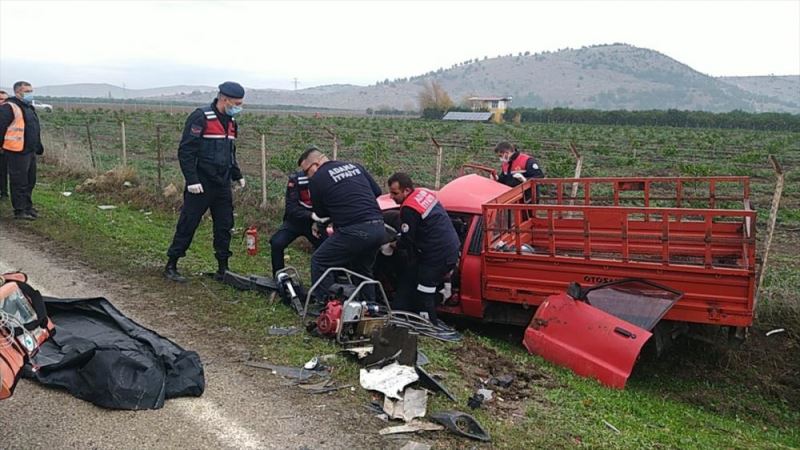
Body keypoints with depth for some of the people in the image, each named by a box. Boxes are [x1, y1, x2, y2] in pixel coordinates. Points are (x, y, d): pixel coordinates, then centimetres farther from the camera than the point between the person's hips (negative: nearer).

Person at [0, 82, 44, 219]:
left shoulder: (29, 107, 18)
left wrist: (38, 146, 24)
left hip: (30, 151, 9)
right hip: (17, 152, -9)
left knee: (30, 181, 15)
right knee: (19, 182, -3)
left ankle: (27, 206, 27)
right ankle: (20, 211, 4)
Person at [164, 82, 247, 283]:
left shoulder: (230, 121, 12)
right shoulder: (201, 117, -13)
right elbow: (185, 151, -16)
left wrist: (237, 175, 16)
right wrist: (192, 180, -20)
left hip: (222, 185, 7)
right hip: (201, 185, -7)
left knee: (224, 226, 8)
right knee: (187, 226, 0)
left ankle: (223, 268, 18)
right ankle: (171, 266, 12)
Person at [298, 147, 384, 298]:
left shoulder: (317, 179, -1)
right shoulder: (356, 166, 16)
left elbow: (321, 213, 9)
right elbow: (377, 191, 19)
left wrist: (318, 223, 29)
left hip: (354, 231, -7)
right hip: (378, 228, 7)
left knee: (319, 262, 9)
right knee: (363, 270, 25)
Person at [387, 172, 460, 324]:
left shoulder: (409, 209, -20)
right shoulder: (424, 193, 8)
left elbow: (407, 241, -13)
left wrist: (394, 244, 7)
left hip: (438, 257, -10)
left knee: (423, 295, -2)